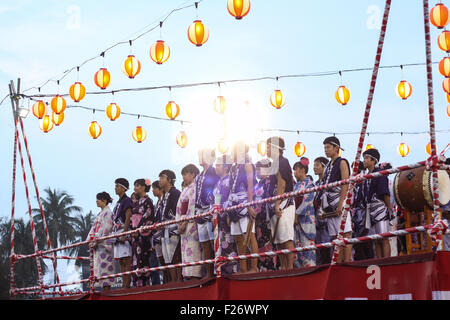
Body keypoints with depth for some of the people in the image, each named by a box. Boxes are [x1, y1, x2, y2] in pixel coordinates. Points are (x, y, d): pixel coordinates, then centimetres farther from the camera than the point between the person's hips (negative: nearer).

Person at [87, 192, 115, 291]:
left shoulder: (107, 212, -8)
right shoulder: (100, 213, 20)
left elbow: (106, 229, -16)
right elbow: (95, 227, 18)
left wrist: (97, 240, -18)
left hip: (104, 243, -9)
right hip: (98, 244, 9)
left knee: (104, 265, -11)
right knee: (100, 266, 7)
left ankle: (107, 288, -12)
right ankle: (105, 289, 7)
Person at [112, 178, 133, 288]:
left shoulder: (127, 200, -6)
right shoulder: (118, 202, 21)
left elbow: (128, 218, -15)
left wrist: (124, 234, -21)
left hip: (124, 233, -10)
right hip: (118, 235, 10)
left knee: (126, 260, -12)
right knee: (121, 261, 7)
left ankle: (127, 284, -16)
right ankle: (124, 284, 7)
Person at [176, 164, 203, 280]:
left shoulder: (195, 188, -5)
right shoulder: (185, 190, 23)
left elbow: (194, 207, -14)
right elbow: (180, 207, 20)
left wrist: (186, 223, -15)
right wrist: (179, 224, 7)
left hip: (192, 223, -9)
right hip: (184, 224, 9)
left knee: (192, 250, -14)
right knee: (185, 251, 3)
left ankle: (194, 274, -17)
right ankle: (187, 275, 1)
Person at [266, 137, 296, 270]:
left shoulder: (282, 162, -8)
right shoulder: (275, 164, 21)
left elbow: (281, 185, -16)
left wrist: (277, 205, -21)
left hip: (283, 203, -10)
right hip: (276, 206, 10)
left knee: (286, 239, -13)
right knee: (279, 240, 8)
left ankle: (290, 267, -15)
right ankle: (283, 268, 10)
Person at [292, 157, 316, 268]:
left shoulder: (309, 183, -5)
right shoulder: (297, 185, 17)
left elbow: (307, 201, -12)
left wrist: (297, 214, -13)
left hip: (306, 217, -7)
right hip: (296, 217, 7)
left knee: (307, 243, -9)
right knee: (298, 244, 4)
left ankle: (310, 266, -8)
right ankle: (300, 267, 6)